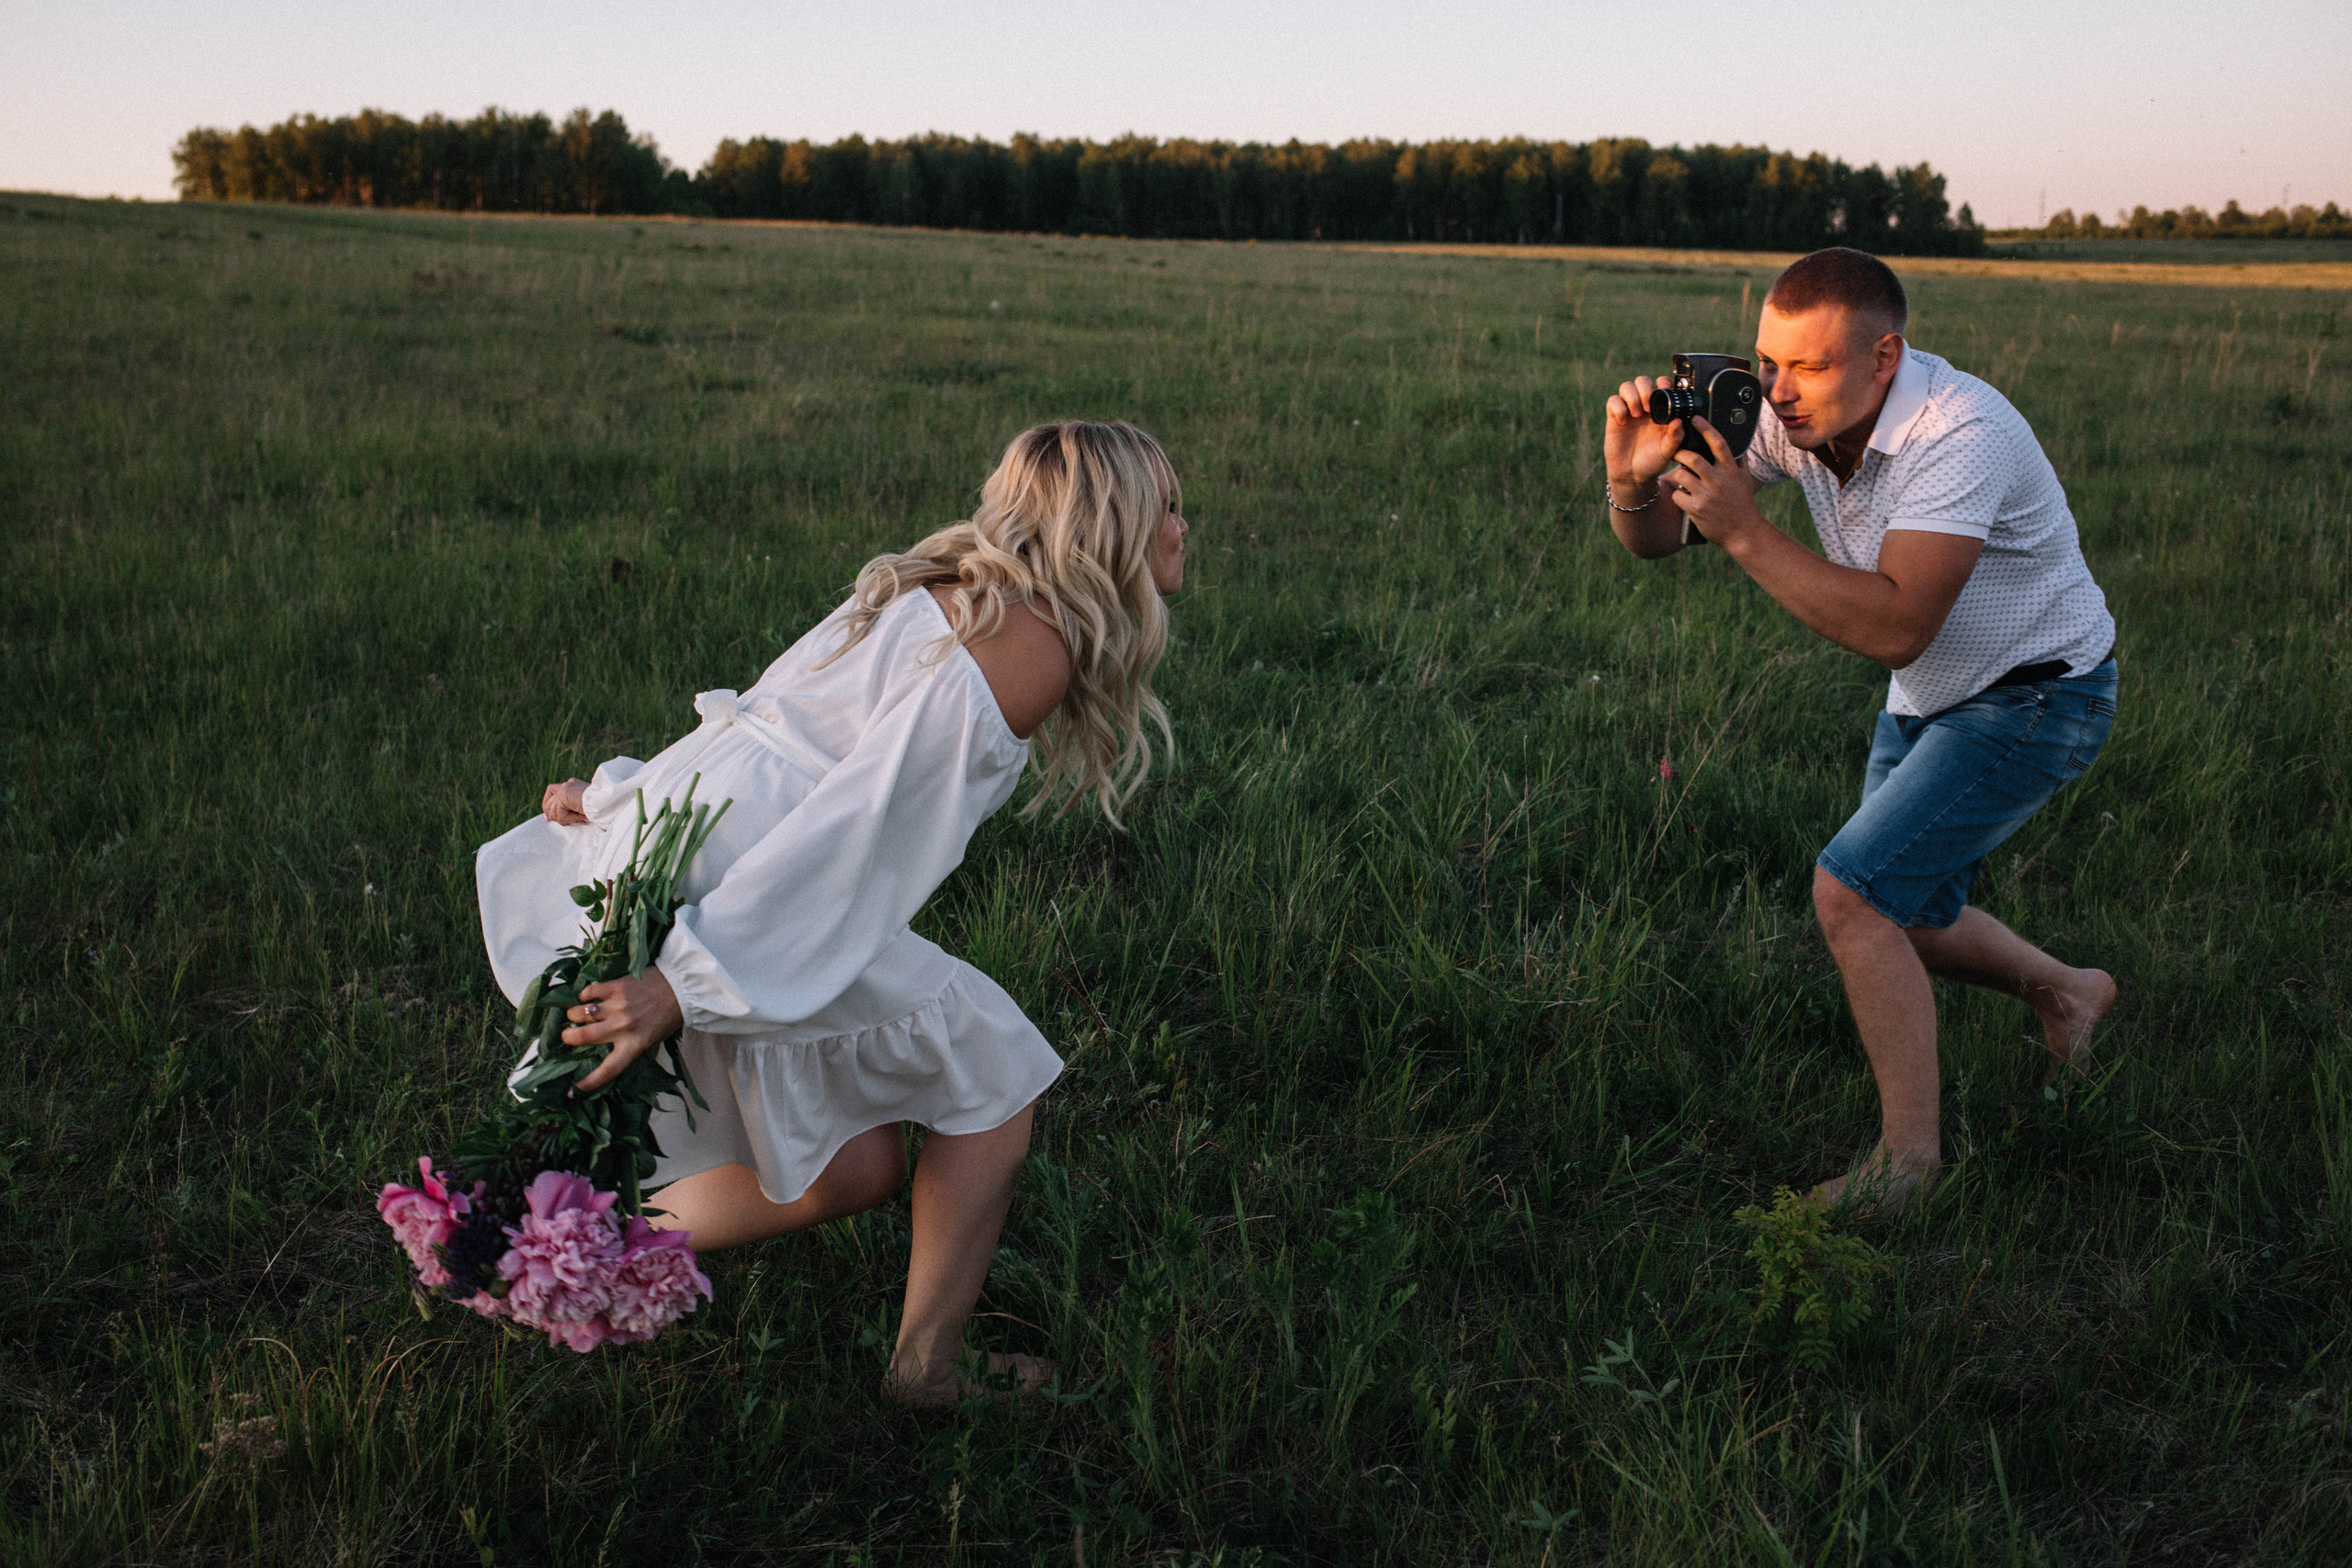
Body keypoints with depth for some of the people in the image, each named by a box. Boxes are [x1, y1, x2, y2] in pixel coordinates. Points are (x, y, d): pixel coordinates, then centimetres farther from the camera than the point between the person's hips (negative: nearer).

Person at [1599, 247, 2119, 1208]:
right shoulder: (1793, 412, -11)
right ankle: (2065, 993, 45)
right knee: (1897, 919, 16)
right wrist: (1633, 479, -30)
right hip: (1928, 698, 8)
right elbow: (1651, 540, -7)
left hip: (2034, 699, -8)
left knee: (1852, 890, -19)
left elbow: (1895, 628, -40)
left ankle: (1909, 1157, -4)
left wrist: (1743, 531, -40)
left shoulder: (1959, 436, -32)